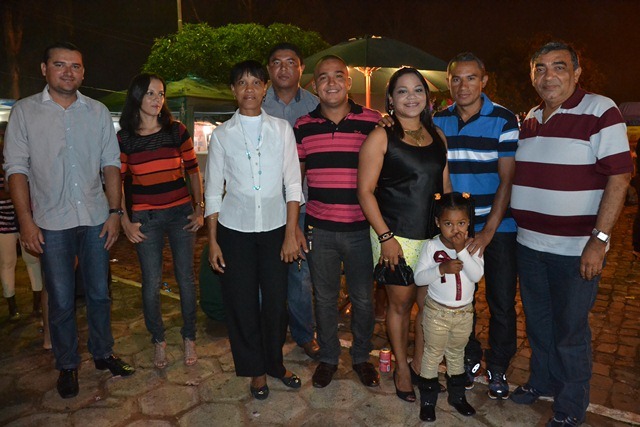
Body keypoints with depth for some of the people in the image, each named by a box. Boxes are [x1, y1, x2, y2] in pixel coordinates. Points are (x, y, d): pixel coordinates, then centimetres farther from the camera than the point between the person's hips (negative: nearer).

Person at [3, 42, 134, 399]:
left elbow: (111, 164, 4)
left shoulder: (98, 111, 6)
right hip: (51, 222, -1)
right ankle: (67, 365, 25)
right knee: (61, 300, 7)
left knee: (99, 293, 12)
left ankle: (103, 353, 30)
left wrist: (115, 212, -2)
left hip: (95, 219, 2)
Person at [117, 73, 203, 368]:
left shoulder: (177, 131, 1)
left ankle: (189, 339, 23)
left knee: (186, 278, 5)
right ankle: (158, 341, 25)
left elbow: (192, 170, 6)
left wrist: (199, 208, 1)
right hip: (145, 218, 0)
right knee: (151, 283, 5)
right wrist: (125, 222, -1)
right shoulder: (123, 139, 1)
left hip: (181, 213, 0)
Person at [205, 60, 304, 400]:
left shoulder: (282, 129, 2)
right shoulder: (222, 135, 1)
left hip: (275, 227, 0)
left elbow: (292, 184, 0)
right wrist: (212, 241, 1)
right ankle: (255, 369, 29)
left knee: (276, 300, 6)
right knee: (241, 302, 7)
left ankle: (275, 363, 31)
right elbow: (213, 190, 3)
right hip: (235, 229, 0)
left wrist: (291, 232, -5)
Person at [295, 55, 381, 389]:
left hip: (362, 228, -1)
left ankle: (361, 356, 35)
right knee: (324, 298, 14)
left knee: (363, 298, 12)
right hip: (319, 229, 2)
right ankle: (328, 358, 35)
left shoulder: (372, 121, -2)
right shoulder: (302, 127, 4)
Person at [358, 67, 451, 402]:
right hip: (395, 237, -4)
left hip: (435, 235, 5)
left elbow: (445, 187, 15)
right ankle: (401, 369, 30)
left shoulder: (437, 136, 10)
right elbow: (365, 191, -10)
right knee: (401, 304, 9)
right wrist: (385, 237, -15)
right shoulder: (381, 137, -5)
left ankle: (420, 366, 32)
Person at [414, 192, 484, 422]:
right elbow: (419, 278, -15)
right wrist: (442, 269, -29)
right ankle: (427, 400, 24)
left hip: (464, 312, 3)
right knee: (433, 353, 9)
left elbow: (477, 275, -20)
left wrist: (462, 251, -27)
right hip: (437, 311, -2)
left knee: (456, 353, 21)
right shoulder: (431, 246, -13)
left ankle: (457, 395, 38)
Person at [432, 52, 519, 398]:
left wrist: (489, 230, -16)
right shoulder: (438, 121, 4)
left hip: (498, 228, -2)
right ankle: (469, 359, 32)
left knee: (502, 302, 5)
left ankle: (497, 367, 27)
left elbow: (507, 180, -10)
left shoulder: (503, 120, -6)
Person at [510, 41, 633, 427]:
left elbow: (619, 177, -14)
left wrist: (599, 239, -19)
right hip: (529, 243, 6)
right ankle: (542, 382, 40)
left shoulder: (601, 111, -10)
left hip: (576, 248, -6)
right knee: (537, 321, 19)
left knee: (570, 330, 7)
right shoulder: (530, 119, 9)